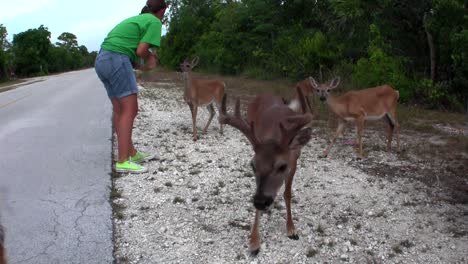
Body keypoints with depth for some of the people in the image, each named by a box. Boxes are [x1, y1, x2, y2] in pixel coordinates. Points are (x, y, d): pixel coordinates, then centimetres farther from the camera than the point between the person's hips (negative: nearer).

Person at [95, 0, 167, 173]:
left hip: (102, 60, 9)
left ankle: (131, 153, 18)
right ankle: (123, 161, -12)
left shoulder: (136, 20, 28)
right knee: (130, 110, -9)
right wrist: (150, 57, 13)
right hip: (117, 60, -9)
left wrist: (143, 67, 23)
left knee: (119, 109, 10)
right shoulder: (155, 22, 2)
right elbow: (141, 50, -8)